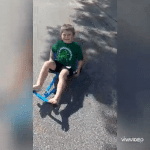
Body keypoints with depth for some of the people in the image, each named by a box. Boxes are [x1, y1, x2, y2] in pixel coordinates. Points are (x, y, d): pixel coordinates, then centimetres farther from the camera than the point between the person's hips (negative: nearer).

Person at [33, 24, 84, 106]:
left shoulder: (76, 47, -5)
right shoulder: (59, 43, 4)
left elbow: (80, 59, 1)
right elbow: (53, 50, 24)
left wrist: (78, 70, -2)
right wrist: (51, 59, 18)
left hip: (68, 67, -4)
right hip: (58, 63, 4)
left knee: (62, 74, -37)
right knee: (47, 63, -26)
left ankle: (56, 98, -51)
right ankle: (38, 85, -28)